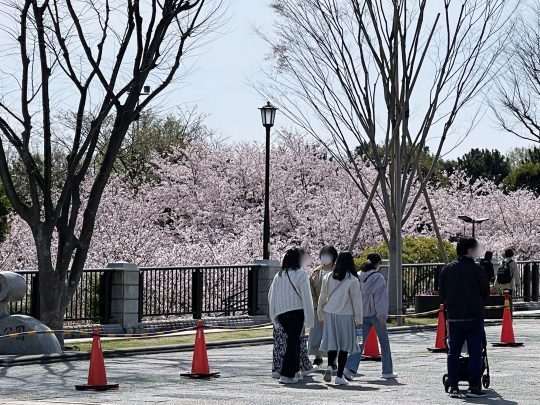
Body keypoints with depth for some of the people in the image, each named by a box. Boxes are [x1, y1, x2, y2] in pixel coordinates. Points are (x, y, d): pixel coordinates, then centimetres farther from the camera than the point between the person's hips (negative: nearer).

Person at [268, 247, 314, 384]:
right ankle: (286, 375, -10)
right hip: (296, 311, -6)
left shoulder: (278, 275, 15)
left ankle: (295, 371, 24)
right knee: (294, 342, -4)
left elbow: (271, 296, 15)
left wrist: (274, 318, 19)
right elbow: (306, 297, -8)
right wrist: (309, 319, -7)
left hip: (281, 313, 6)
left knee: (294, 340, 20)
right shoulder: (301, 274, -3)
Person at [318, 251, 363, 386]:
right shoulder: (352, 280, -11)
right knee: (344, 345, 5)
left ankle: (329, 366, -9)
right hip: (345, 316, -3)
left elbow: (322, 298, 8)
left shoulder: (328, 278, 1)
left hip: (329, 315, 3)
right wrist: (359, 320, 2)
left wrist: (321, 316, 20)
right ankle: (339, 376, 5)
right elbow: (357, 302, -7)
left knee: (332, 343, 14)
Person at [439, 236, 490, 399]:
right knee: (475, 353, 1)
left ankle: (453, 387, 6)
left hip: (453, 317, 4)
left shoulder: (447, 269, 4)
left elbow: (442, 293, 7)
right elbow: (486, 293, -1)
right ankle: (474, 387, -1)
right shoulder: (477, 270, -9)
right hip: (474, 317, -4)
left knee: (453, 353, 8)